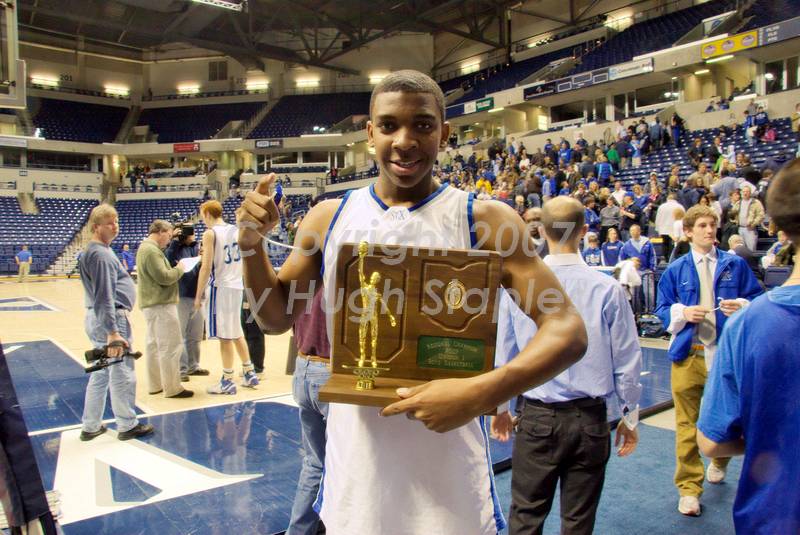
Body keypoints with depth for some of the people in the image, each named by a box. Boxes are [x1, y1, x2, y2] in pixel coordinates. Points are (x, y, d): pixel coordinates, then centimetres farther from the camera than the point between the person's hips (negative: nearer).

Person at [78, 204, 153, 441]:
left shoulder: (91, 251, 15)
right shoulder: (101, 254, -18)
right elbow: (105, 296, -24)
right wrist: (113, 333, -26)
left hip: (97, 318, 10)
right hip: (112, 318, -10)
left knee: (99, 374, 16)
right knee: (122, 375, 1)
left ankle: (90, 426, 24)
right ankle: (127, 425, 12)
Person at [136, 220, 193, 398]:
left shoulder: (146, 248, 17)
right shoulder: (151, 251, -16)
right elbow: (164, 277, -21)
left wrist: (174, 269, 7)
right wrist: (179, 269, -6)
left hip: (153, 304, 11)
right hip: (161, 305, -11)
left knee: (155, 344, 14)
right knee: (171, 346, -7)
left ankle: (155, 385, 21)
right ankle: (172, 388, -3)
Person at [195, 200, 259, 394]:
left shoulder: (210, 233, -11)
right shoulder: (236, 230, 11)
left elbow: (206, 267, -15)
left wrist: (198, 295, -10)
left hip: (220, 287, -7)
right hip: (237, 286, 7)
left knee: (225, 336, 0)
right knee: (236, 333, 19)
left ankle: (227, 382, 7)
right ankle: (249, 373, 25)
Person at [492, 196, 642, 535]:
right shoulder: (607, 289, -11)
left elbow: (504, 355, 2)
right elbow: (627, 361, -3)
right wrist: (630, 417, 12)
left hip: (536, 418, 0)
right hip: (590, 419, 0)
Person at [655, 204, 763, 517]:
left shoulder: (735, 264, 5)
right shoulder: (676, 270, 5)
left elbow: (757, 298, 7)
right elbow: (662, 308, 8)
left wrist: (742, 305, -14)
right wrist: (682, 312, -12)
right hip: (688, 353, -1)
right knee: (687, 423, -1)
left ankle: (719, 462, 48)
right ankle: (689, 488, 11)